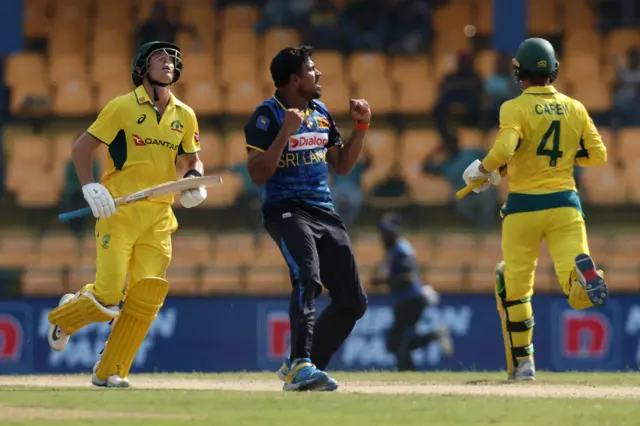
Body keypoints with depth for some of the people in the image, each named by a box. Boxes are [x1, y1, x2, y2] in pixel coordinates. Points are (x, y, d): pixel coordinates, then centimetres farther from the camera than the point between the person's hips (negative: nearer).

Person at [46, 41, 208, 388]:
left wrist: (195, 180, 1)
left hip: (159, 217, 4)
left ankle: (109, 371, 5)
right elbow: (81, 147, 0)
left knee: (146, 297, -7)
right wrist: (89, 187, -15)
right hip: (119, 212, -4)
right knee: (108, 295, -12)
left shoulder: (184, 116, 12)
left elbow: (192, 158, 24)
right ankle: (64, 316, 22)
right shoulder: (122, 107, -2)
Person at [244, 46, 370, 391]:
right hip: (285, 211, -8)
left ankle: (300, 371, 13)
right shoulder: (267, 115, -8)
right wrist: (285, 132, -24)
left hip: (324, 212, 8)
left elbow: (342, 165, 21)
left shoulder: (321, 113, 15)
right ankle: (301, 365, -41)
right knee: (307, 277, -33)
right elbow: (258, 175, -16)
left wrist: (361, 126, 10)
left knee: (353, 301, 4)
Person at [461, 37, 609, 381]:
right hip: (565, 204, 2)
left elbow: (504, 150, -20)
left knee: (514, 284, 13)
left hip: (523, 207, -2)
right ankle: (584, 274, -41)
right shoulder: (575, 109, 8)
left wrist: (482, 169, -2)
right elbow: (598, 155, 9)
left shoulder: (515, 108, -5)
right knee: (580, 296, -6)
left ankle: (522, 362, 12)